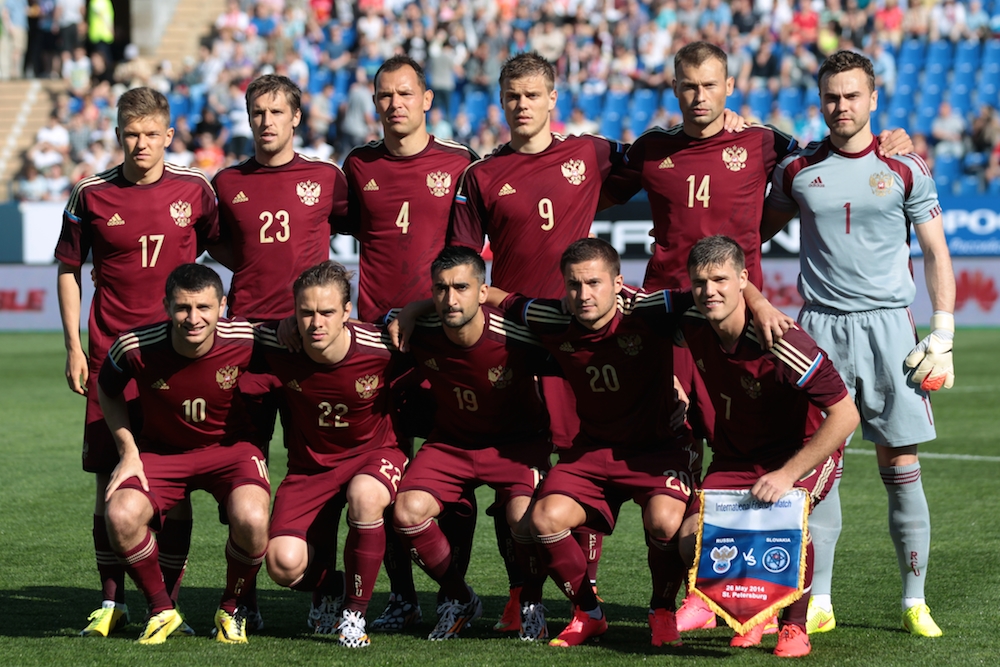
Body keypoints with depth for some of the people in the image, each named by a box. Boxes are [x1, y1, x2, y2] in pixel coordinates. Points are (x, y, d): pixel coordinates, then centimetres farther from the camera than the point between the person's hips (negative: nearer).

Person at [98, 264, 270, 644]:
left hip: (230, 445, -1)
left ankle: (232, 610, 1)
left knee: (251, 520, -31)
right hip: (161, 449, 1)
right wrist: (128, 451, -5)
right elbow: (108, 391, 1)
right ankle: (161, 610, 1)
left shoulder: (244, 340, -23)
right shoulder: (136, 347, -22)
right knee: (121, 516, -27)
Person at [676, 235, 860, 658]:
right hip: (735, 457, 5)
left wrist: (788, 474, -32)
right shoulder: (694, 327, -14)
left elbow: (845, 415, -30)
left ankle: (794, 624, -9)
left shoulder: (778, 342, -31)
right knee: (692, 541, -15)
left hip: (803, 450, -5)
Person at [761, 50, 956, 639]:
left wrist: (943, 335, -1)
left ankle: (916, 602, 8)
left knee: (901, 469, -1)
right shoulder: (797, 170, 6)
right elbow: (759, 230, 22)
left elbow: (937, 253, 5)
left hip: (887, 325, -1)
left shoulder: (905, 169, 2)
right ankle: (818, 603, 3)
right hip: (819, 327, 1)